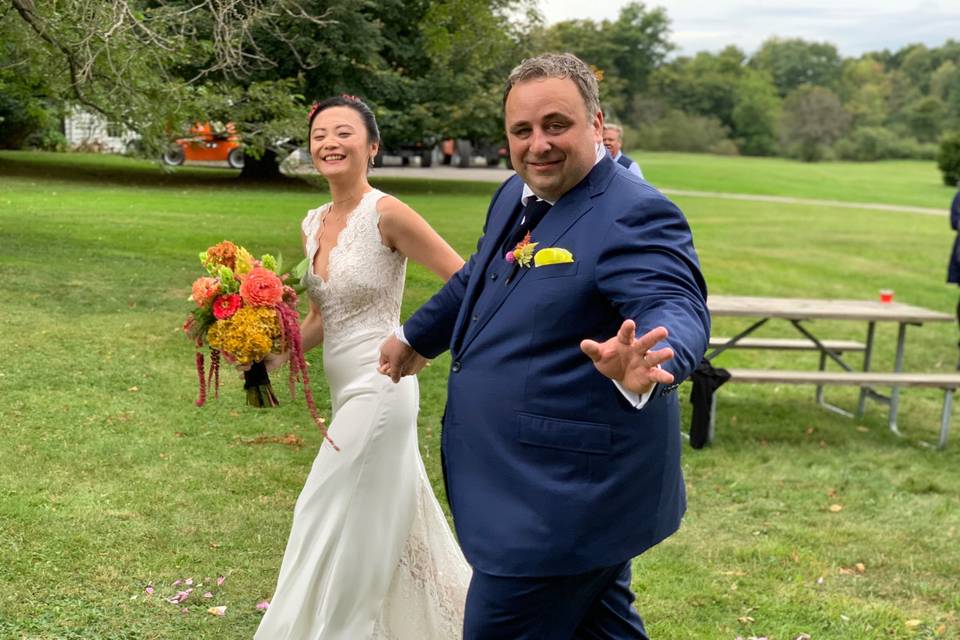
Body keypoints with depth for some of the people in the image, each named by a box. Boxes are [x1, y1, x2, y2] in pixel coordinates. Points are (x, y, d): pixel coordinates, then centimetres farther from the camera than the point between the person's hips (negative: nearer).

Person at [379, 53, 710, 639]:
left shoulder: (634, 214, -20)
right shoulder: (517, 197, 7)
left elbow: (677, 309, -34)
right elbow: (477, 278, 24)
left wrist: (643, 364, -57)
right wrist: (416, 337, 38)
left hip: (565, 499, -9)